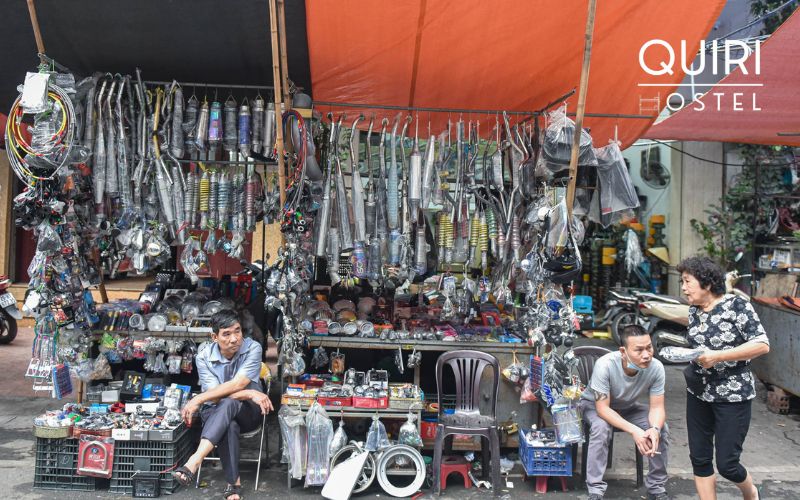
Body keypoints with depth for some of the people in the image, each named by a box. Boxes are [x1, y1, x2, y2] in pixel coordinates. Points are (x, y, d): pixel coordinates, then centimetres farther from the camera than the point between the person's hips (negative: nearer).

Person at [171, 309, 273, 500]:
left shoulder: (253, 348, -17)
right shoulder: (204, 356, -12)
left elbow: (237, 384, -27)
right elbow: (215, 396, -19)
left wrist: (198, 400, -31)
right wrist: (250, 394, -31)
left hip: (247, 412, -1)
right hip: (216, 413, 1)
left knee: (229, 404, -37)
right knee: (229, 426, -37)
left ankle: (194, 461, -47)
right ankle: (234, 482, -26)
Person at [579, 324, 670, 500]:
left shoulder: (656, 368, -27)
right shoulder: (605, 365, -38)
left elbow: (657, 407, -19)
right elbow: (602, 408, -33)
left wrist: (655, 429, -41)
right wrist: (634, 430, -44)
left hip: (628, 407, 4)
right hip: (595, 405, -3)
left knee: (662, 429, -19)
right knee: (601, 427, -34)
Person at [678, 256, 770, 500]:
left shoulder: (736, 305, -13)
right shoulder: (694, 311, 6)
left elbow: (762, 345, -18)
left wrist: (717, 356, -22)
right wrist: (690, 356, -1)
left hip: (732, 396, -6)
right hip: (698, 394, 6)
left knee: (726, 464, 1)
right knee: (699, 459, 7)